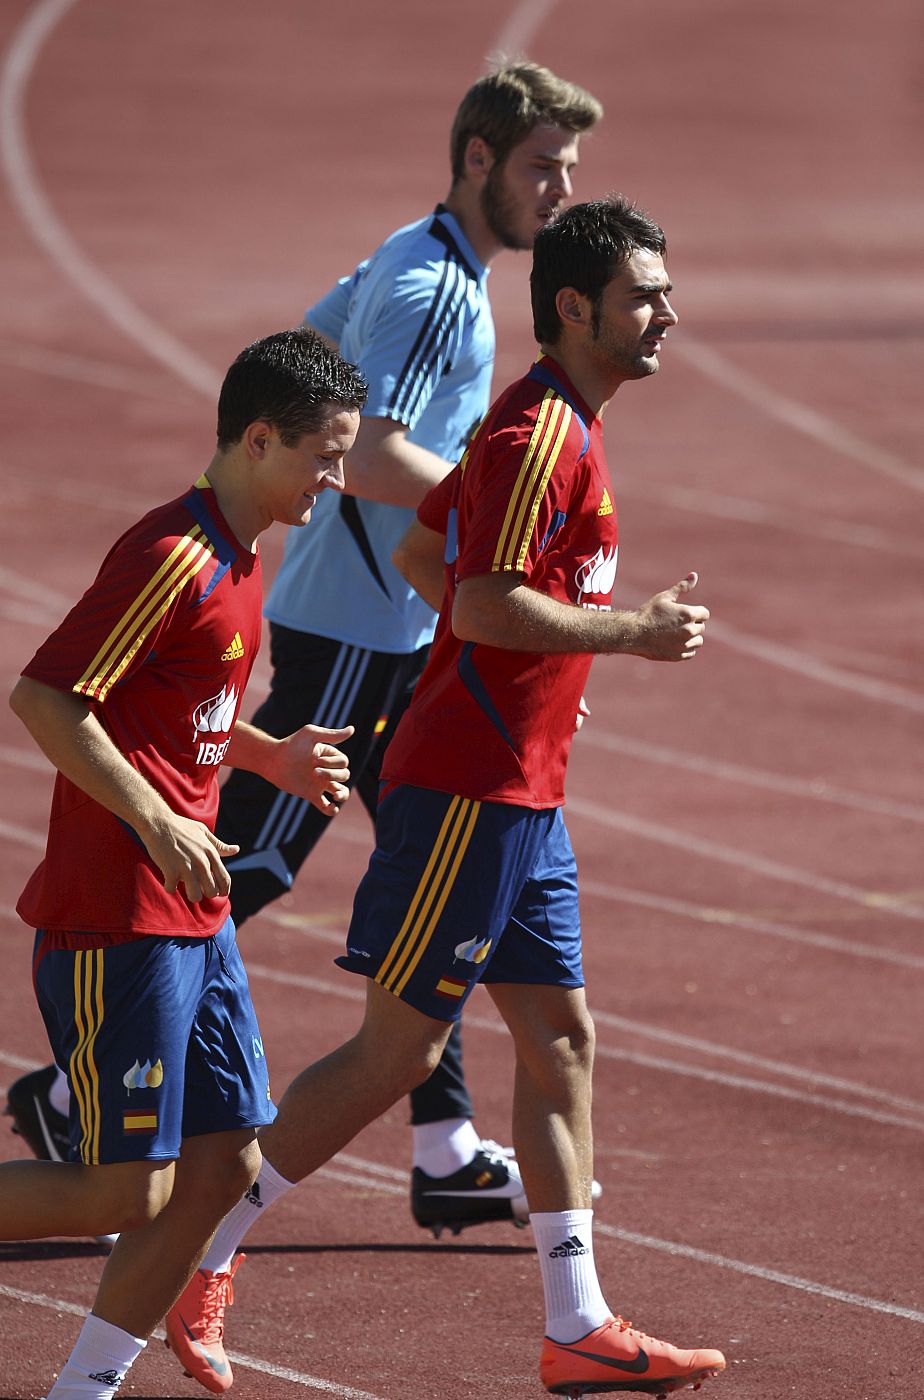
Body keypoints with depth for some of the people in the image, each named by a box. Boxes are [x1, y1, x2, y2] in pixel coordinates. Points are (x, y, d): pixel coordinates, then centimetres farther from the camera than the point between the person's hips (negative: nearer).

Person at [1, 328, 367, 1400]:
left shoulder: (238, 561, 14)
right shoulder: (173, 558, -16)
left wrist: (271, 757, 14)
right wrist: (159, 824, -21)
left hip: (193, 917, 10)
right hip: (116, 921, -10)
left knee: (224, 1164, 6)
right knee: (128, 1190, -9)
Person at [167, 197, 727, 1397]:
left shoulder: (549, 425, 15)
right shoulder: (542, 435, -17)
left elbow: (422, 551, 23)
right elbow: (484, 602, -26)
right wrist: (631, 632, -18)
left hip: (521, 795, 10)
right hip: (471, 790, -10)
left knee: (561, 1041, 9)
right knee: (397, 1049, -6)